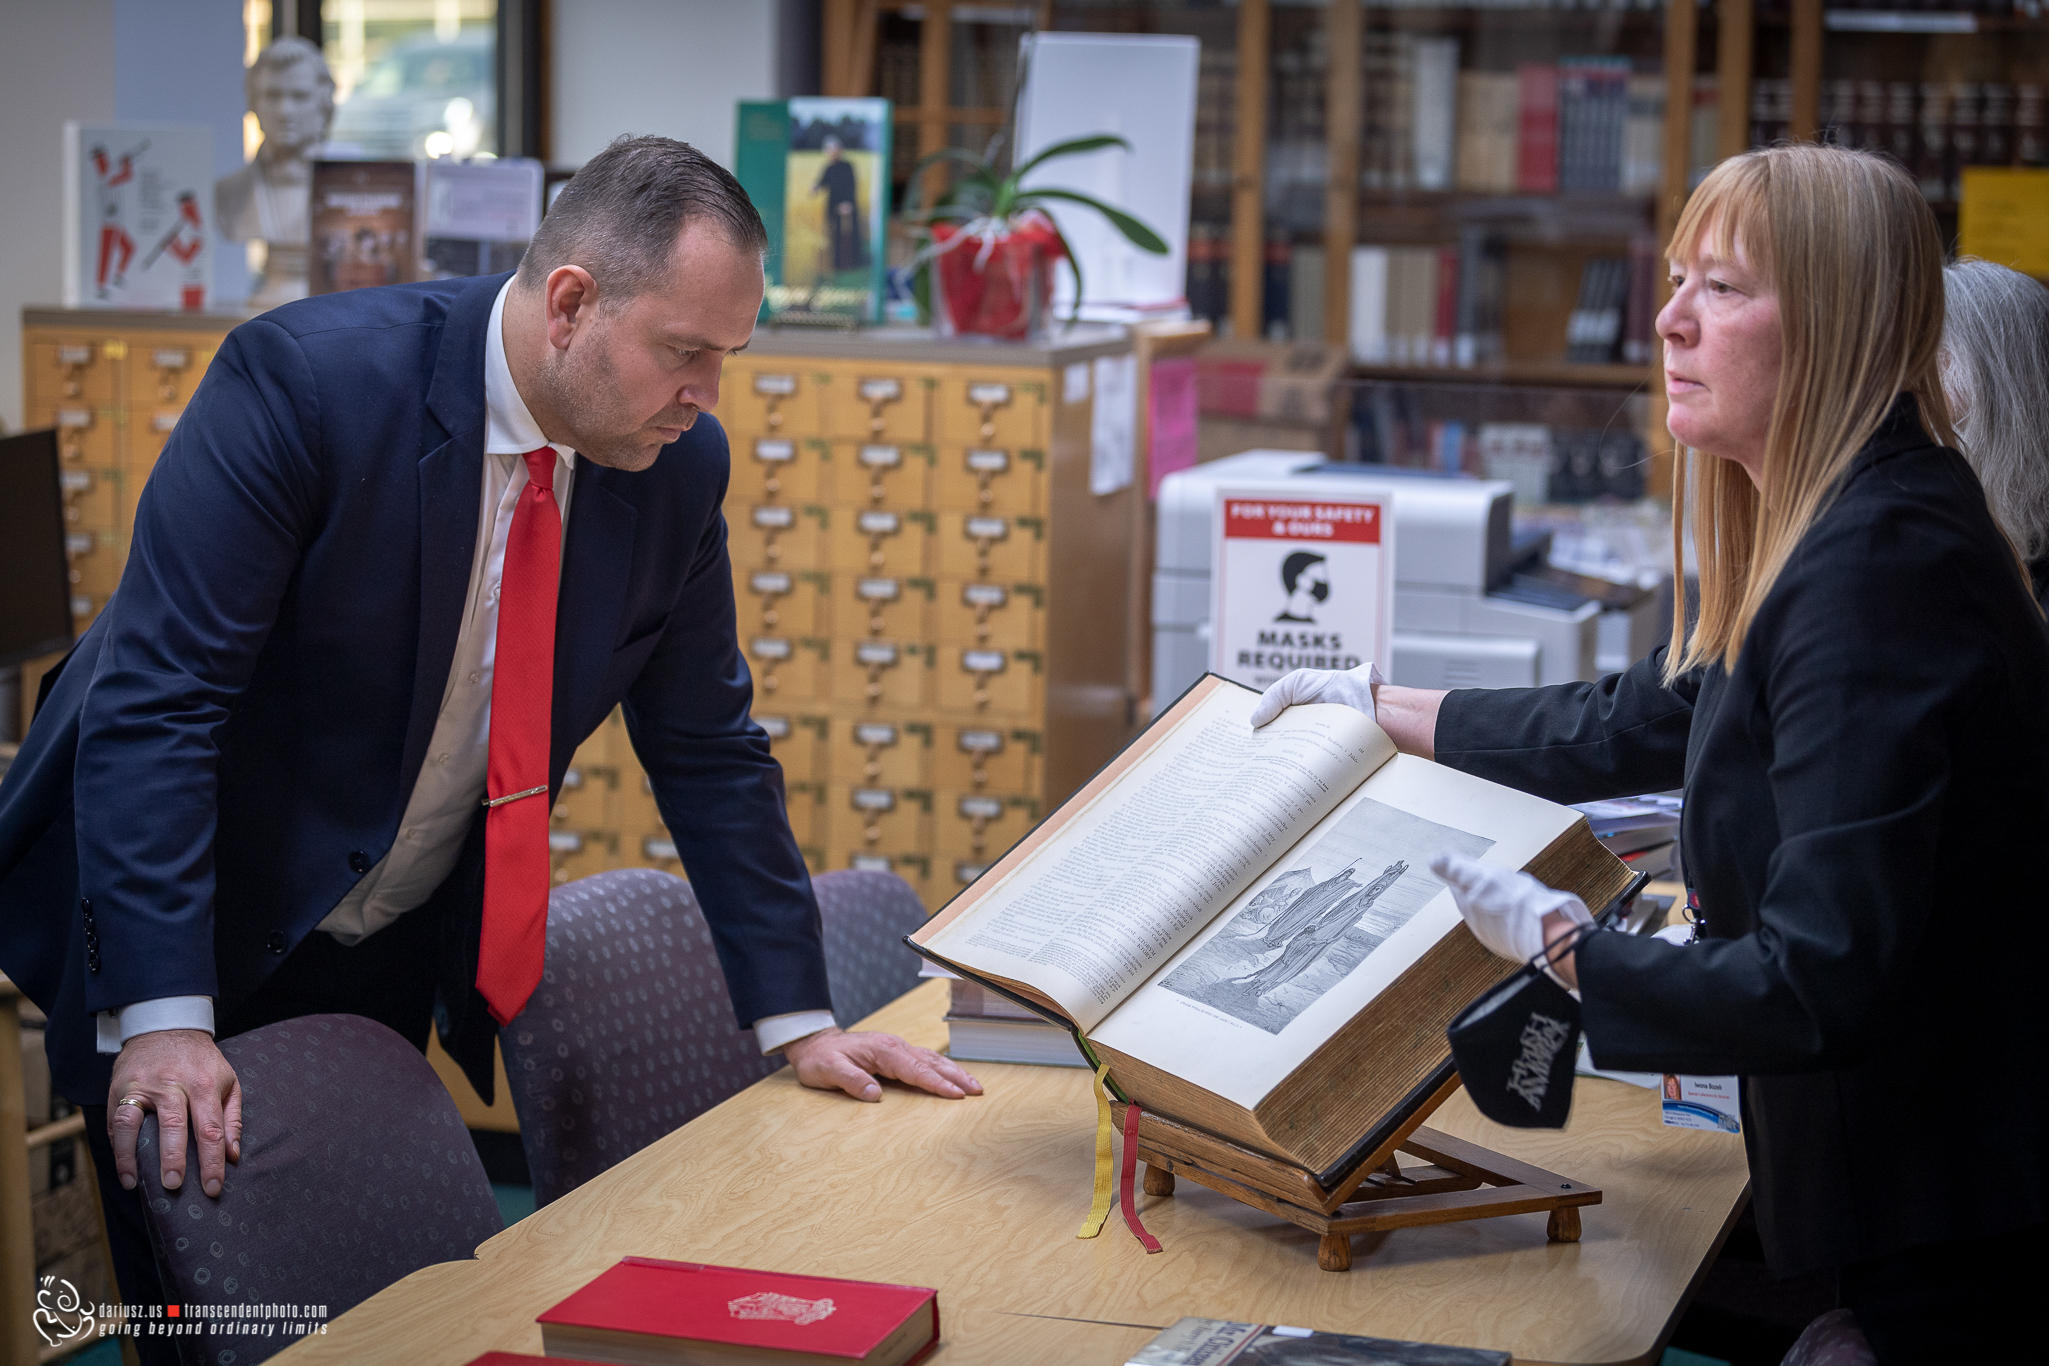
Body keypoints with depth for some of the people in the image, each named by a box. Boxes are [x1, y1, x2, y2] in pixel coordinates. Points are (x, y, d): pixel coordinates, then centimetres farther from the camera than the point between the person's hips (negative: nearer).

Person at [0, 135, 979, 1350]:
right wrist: (160, 1014, -35)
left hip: (397, 954, 5)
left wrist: (799, 1020, -1)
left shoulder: (678, 463, -8)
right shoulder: (306, 379, -26)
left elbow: (708, 746, 2)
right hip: (188, 929, -5)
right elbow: (155, 699, -28)